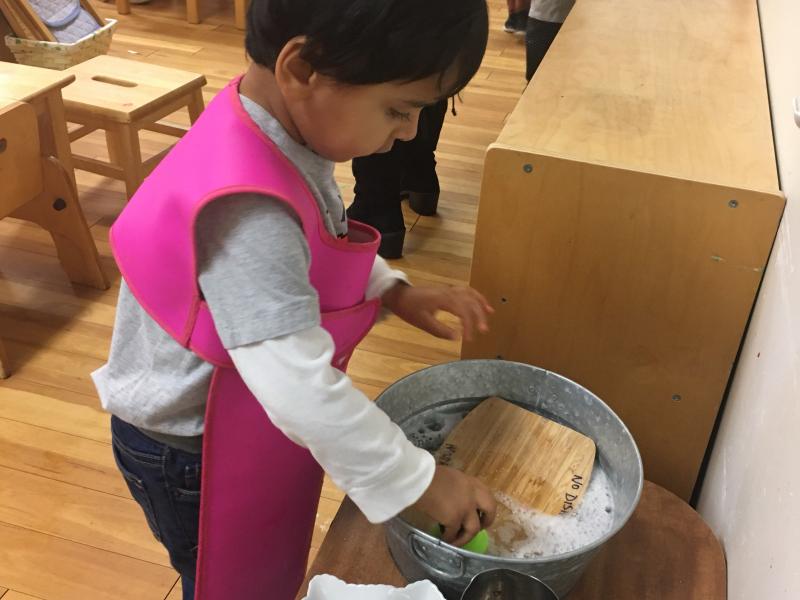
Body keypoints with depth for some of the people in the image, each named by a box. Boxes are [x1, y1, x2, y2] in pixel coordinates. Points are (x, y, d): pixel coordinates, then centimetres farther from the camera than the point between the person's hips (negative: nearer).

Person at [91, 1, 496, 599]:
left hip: (239, 417, 7)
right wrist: (420, 481, -28)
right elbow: (301, 392, -41)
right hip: (190, 448, -7)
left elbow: (318, 241, 7)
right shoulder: (247, 212, -40)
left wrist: (394, 290, -6)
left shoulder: (280, 128, -11)